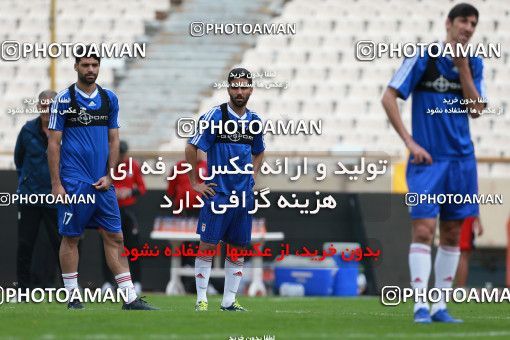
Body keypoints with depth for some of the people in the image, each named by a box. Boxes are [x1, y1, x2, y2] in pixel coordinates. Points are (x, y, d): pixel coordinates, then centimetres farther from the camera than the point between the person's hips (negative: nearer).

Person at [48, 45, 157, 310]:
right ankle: (73, 298, 9)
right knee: (71, 238, 2)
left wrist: (109, 176, 2)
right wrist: (56, 184, -9)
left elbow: (113, 140, 13)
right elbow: (54, 144, -4)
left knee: (114, 238, 2)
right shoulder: (64, 99, -4)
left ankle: (131, 298, 2)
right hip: (73, 182, -4)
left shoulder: (109, 99, 9)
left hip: (102, 182, 4)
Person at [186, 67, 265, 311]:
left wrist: (252, 177, 15)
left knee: (238, 247, 6)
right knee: (208, 245, -6)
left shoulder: (254, 121, 9)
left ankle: (229, 301, 13)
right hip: (217, 192, -5)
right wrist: (195, 183, -5)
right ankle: (201, 299, 0)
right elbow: (191, 148, -5)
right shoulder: (215, 116, -7)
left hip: (244, 195, 5)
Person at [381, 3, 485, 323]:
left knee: (452, 234, 7)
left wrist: (462, 67, -10)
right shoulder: (423, 57, -6)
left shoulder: (474, 63, 8)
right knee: (423, 229, -13)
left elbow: (476, 109, -1)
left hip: (460, 159, 5)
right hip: (427, 158, -5)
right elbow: (389, 97, -7)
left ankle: (440, 306, 12)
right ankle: (420, 305, -12)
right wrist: (410, 141, -11)